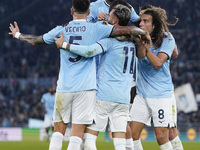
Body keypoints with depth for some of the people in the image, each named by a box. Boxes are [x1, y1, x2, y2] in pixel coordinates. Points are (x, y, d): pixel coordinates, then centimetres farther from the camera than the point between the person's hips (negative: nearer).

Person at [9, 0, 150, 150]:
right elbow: (126, 30, -6)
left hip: (64, 87, 2)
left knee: (58, 131, 12)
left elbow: (35, 40, 20)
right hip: (86, 88, -2)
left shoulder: (61, 30, 6)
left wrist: (18, 35, 39)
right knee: (77, 133, -2)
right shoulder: (95, 29, -2)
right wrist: (145, 34, 13)